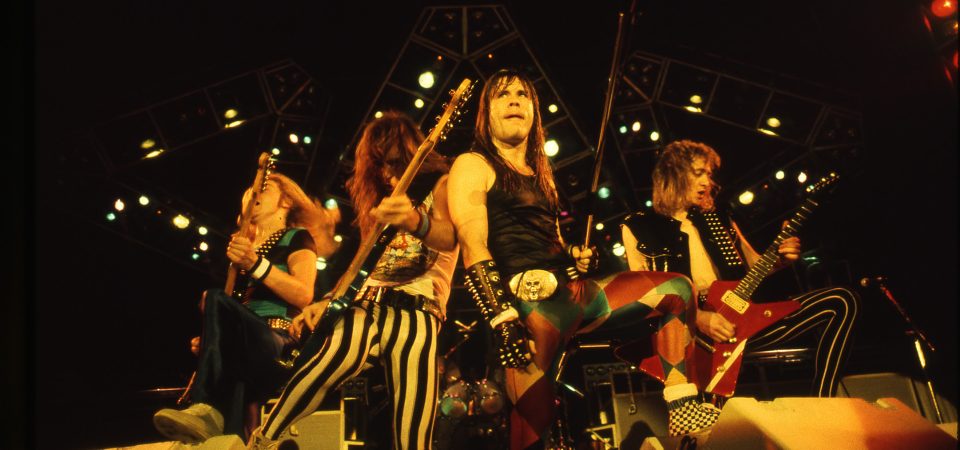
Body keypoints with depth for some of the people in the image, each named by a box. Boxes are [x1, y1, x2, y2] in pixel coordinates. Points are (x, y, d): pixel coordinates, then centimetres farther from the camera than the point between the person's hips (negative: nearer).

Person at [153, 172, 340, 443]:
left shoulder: (297, 237, 11)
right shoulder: (245, 247, 31)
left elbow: (304, 295, -9)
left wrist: (257, 264, -20)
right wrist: (210, 339, 8)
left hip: (279, 345, -5)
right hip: (240, 350, 5)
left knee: (216, 299, -34)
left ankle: (209, 410, -47)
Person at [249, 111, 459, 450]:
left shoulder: (440, 184, 8)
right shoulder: (381, 197, 26)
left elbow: (450, 237, -15)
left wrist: (416, 221, -38)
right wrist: (326, 302, 11)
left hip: (417, 310, -3)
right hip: (366, 303, 3)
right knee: (339, 358, -32)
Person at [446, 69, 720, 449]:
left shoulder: (541, 175, 25)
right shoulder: (473, 165, 1)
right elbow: (473, 247, -12)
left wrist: (575, 255, 8)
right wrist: (502, 318, -23)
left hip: (572, 291, 7)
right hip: (522, 296, -7)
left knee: (676, 287, 5)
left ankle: (680, 408, -2)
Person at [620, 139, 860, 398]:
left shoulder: (718, 220, 23)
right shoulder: (638, 228, 7)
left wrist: (780, 259, 2)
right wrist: (697, 317, -19)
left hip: (737, 322, 6)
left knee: (841, 302, -6)